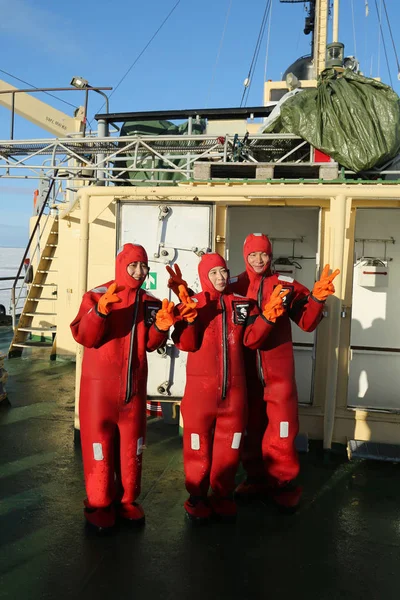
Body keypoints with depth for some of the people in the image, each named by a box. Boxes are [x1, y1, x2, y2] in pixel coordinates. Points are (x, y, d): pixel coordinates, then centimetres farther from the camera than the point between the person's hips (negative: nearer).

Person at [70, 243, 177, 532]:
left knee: (131, 443, 12)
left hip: (134, 384, 4)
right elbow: (84, 337, -18)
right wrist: (100, 311, -33)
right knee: (99, 441, 4)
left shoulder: (150, 302, 5)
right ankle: (99, 504, 18)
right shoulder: (97, 296, -8)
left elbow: (150, 344, 4)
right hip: (100, 384, -4)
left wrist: (161, 327, -15)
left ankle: (127, 500, 27)